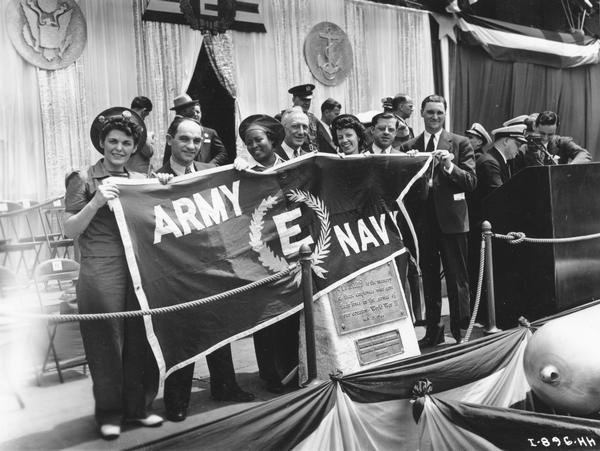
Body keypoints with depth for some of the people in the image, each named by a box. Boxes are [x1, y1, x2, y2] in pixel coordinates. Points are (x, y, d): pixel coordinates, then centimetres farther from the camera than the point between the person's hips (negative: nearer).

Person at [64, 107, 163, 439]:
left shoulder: (142, 181, 13)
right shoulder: (83, 180, 1)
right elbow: (69, 231, -3)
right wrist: (96, 202, -17)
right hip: (101, 274, -4)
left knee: (141, 341, 7)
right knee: (107, 344, 4)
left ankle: (137, 406, 24)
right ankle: (109, 413, 21)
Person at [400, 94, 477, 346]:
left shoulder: (460, 143, 3)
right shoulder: (409, 147, 9)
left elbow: (471, 182, -4)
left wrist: (449, 166, -19)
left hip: (451, 218, -2)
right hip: (422, 220, 3)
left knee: (457, 279, 2)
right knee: (429, 278, 12)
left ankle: (461, 330, 13)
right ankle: (433, 330, 23)